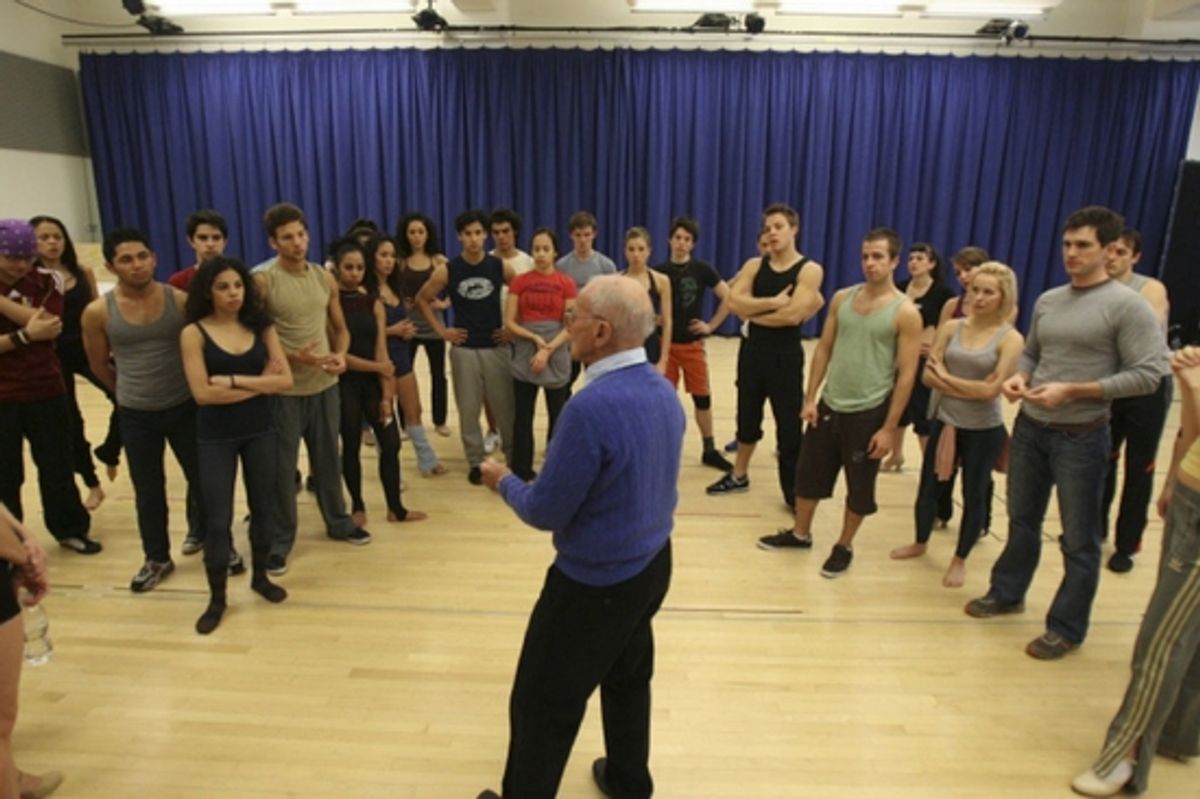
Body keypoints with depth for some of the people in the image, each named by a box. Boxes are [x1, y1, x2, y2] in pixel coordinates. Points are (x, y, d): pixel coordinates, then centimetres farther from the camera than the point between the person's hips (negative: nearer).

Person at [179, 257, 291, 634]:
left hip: (261, 431, 3)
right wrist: (259, 384, -13)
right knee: (218, 519, 4)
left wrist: (234, 381, -17)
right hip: (215, 437, -3)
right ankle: (216, 598, 21)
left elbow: (285, 379, -9)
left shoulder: (261, 326, 0)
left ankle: (260, 576, 36)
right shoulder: (194, 333, -8)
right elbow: (202, 392, -18)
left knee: (263, 507, 15)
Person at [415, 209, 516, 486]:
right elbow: (422, 299, 8)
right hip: (464, 349, 0)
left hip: (496, 346, 0)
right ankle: (475, 462, 20)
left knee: (505, 405, 5)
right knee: (468, 408, 7)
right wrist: (441, 330, 1)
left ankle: (514, 457, 22)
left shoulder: (500, 267, -4)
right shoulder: (447, 271, -4)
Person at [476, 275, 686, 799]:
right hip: (652, 564, 9)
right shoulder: (664, 391, -3)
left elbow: (545, 513, -22)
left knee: (543, 703, 12)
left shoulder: (592, 407, -30)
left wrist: (504, 483, -2)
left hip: (596, 582, -9)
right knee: (629, 679, 28)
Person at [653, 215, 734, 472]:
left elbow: (728, 297, 1)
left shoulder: (702, 269, -1)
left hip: (693, 344, 0)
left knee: (702, 397, 5)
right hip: (666, 343, 0)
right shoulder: (659, 271, -1)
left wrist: (712, 325, -4)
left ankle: (710, 450, 17)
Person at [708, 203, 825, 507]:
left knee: (789, 426, 1)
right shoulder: (754, 265, 4)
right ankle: (739, 476, 34)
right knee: (747, 417, 17)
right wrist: (773, 302, -18)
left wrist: (753, 313, -9)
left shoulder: (810, 270, -9)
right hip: (752, 351, 5)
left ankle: (794, 491, 13)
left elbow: (793, 315, -21)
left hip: (786, 356, -4)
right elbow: (735, 302, -11)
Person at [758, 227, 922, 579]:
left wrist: (889, 428, -13)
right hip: (829, 405, 5)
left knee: (859, 486, 10)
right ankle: (800, 534, 34)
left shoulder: (905, 312, -11)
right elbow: (824, 349, 7)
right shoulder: (842, 298, 3)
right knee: (809, 471, 14)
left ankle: (844, 547, 29)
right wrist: (810, 398, 1)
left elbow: (907, 374, -11)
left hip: (869, 413, -4)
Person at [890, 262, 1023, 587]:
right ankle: (920, 543, 39)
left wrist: (947, 377, -12)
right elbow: (928, 376, -6)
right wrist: (969, 389, -17)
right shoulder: (951, 328, -1)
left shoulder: (1010, 339, -11)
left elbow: (990, 390, -19)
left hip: (984, 431, -3)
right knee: (929, 486, 16)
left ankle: (960, 559, 30)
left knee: (974, 494, 11)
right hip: (943, 422, 4)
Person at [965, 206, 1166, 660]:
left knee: (1079, 540, 7)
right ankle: (1007, 593, 38)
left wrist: (1073, 391, -22)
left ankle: (1067, 629, 22)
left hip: (1081, 438, -6)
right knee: (1022, 520, 20)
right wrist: (1019, 377, -5)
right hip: (1029, 428, 6)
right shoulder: (1047, 301, 7)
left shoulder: (1128, 306, -11)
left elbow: (1147, 375, -15)